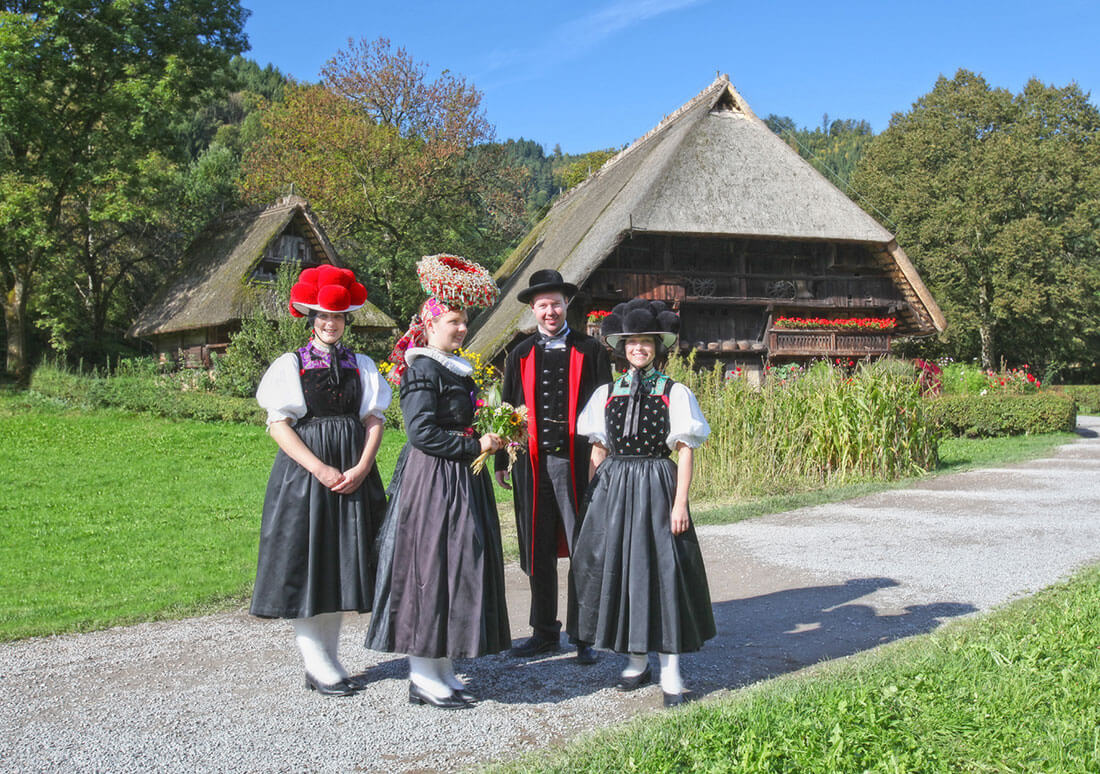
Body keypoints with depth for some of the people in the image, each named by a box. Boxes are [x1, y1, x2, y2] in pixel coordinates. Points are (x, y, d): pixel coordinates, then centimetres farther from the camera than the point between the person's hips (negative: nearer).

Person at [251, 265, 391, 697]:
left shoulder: (361, 366, 11)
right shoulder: (291, 365, 2)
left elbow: (374, 420, 5)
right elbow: (279, 425, -6)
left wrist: (360, 469, -11)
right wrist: (321, 470, -16)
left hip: (353, 476, 3)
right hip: (305, 472, -3)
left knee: (341, 564, 6)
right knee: (306, 567, -3)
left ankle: (329, 663, 15)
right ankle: (318, 665, 5)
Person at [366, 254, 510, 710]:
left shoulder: (458, 369, 16)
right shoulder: (423, 369, -12)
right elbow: (422, 432, -20)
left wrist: (492, 438, 11)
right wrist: (475, 445, -16)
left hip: (462, 483, 10)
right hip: (431, 482, -10)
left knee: (458, 570, 10)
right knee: (429, 567, -5)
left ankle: (441, 670, 18)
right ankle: (423, 676, 4)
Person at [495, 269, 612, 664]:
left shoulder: (590, 351, 4)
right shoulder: (521, 355, 12)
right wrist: (501, 461, 12)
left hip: (577, 462, -2)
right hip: (532, 464, 3)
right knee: (538, 552, 8)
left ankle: (584, 636, 11)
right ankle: (545, 632, 21)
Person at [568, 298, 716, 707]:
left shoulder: (674, 393, 0)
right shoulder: (607, 393, 9)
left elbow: (685, 451, -2)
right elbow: (598, 450, 12)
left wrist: (680, 503, -9)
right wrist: (594, 499, 6)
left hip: (656, 486, -3)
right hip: (613, 488, 4)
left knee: (663, 570, -3)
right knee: (615, 569, 6)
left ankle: (671, 671, 5)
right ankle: (636, 661, 22)